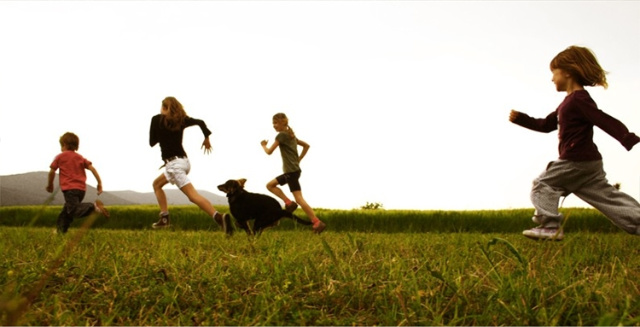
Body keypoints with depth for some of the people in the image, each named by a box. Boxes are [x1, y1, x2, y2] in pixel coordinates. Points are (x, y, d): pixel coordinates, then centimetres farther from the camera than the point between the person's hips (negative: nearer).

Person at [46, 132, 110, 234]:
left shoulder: (60, 157, 6)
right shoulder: (80, 157, 17)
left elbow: (52, 172, 7)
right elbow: (92, 168, 7)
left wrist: (50, 185, 24)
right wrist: (99, 183, 5)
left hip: (69, 188, -6)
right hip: (81, 189, 6)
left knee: (74, 211, -20)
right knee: (66, 213, 17)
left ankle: (93, 206, -40)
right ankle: (61, 231, 15)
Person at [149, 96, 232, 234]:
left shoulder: (157, 119, -2)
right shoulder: (181, 119, 9)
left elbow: (152, 142, 2)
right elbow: (200, 122, 4)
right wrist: (206, 138, 17)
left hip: (174, 164, -8)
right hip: (183, 161, 8)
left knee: (193, 195, -18)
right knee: (157, 184, 25)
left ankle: (219, 217, -34)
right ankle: (164, 218, 19)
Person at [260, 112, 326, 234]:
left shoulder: (282, 135, -11)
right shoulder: (291, 135, 16)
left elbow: (269, 152, -10)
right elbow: (306, 145, 24)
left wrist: (263, 146, 12)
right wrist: (298, 159, 19)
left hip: (292, 171, -9)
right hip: (292, 170, 9)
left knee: (299, 199, -9)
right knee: (270, 185, 13)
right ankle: (289, 203, 4)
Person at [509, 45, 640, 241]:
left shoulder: (578, 99, -11)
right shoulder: (570, 103, 21)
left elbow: (605, 121, -22)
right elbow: (546, 125, 27)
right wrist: (520, 118, 21)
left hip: (576, 161, -10)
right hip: (588, 162, 10)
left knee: (542, 185, -2)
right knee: (608, 197, 10)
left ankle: (550, 227, -6)